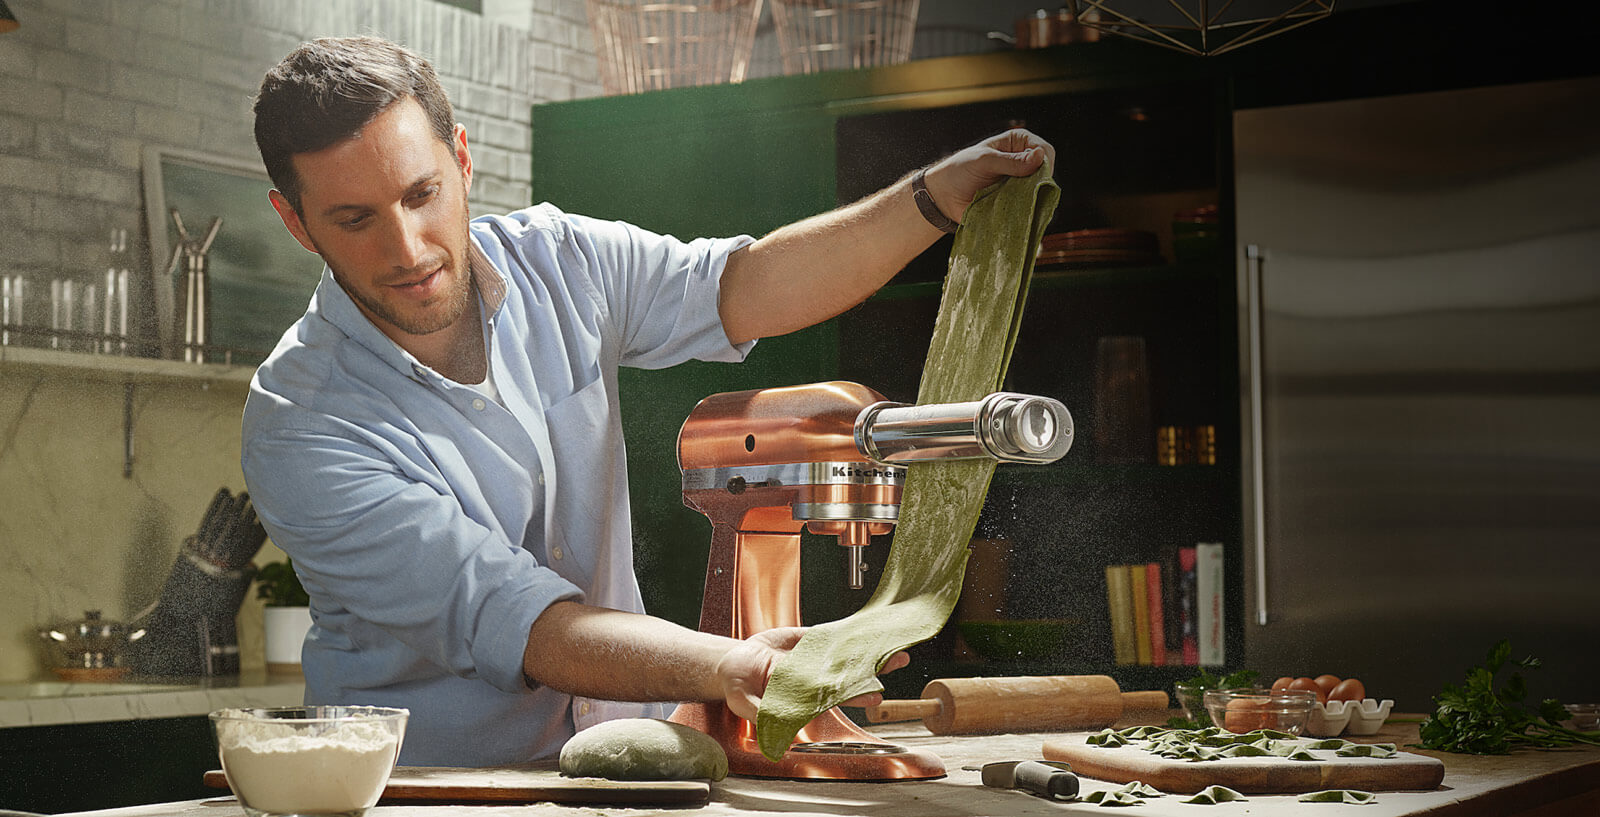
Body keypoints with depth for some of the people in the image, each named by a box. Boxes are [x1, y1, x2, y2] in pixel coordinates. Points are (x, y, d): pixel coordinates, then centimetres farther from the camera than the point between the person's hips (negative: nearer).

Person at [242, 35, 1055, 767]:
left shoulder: (559, 263, -1)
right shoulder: (298, 429, -18)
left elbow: (743, 291, 7)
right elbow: (508, 618, -26)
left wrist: (940, 193, -4)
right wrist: (730, 669, -40)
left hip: (620, 750, 4)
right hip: (424, 779, -4)